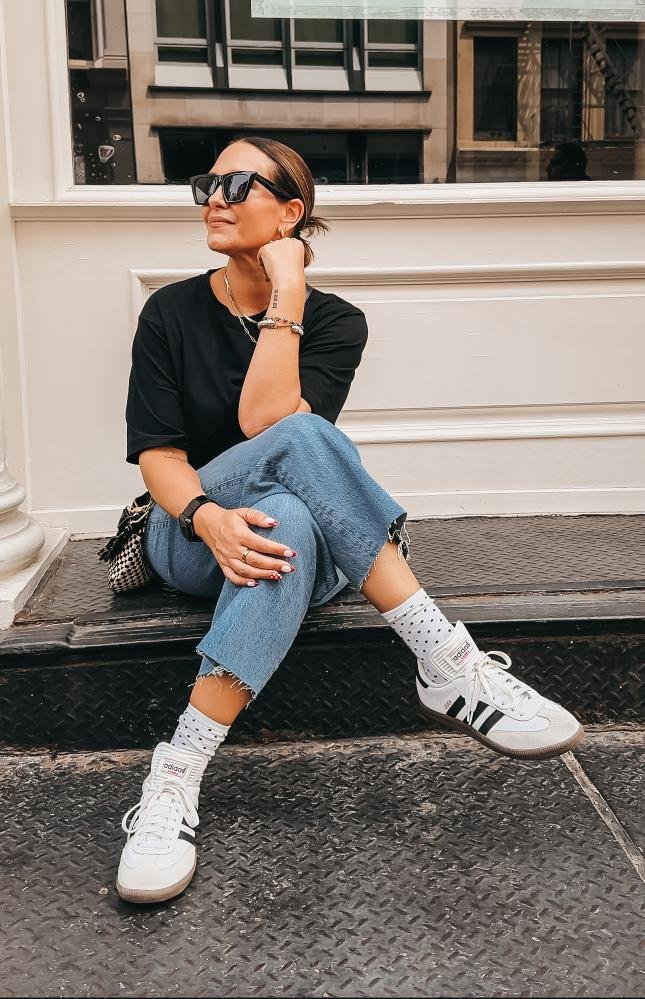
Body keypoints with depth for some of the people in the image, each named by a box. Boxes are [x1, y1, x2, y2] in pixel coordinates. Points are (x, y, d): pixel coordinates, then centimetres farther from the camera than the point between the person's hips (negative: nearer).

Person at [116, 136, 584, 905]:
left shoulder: (333, 321, 1)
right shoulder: (171, 312, 3)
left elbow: (260, 420, -17)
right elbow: (157, 453, -7)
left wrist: (285, 295, -18)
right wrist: (209, 518, -28)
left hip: (305, 542, 1)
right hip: (191, 539, -1)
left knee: (288, 521, -39)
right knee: (303, 436, -33)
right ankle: (449, 663, -38)